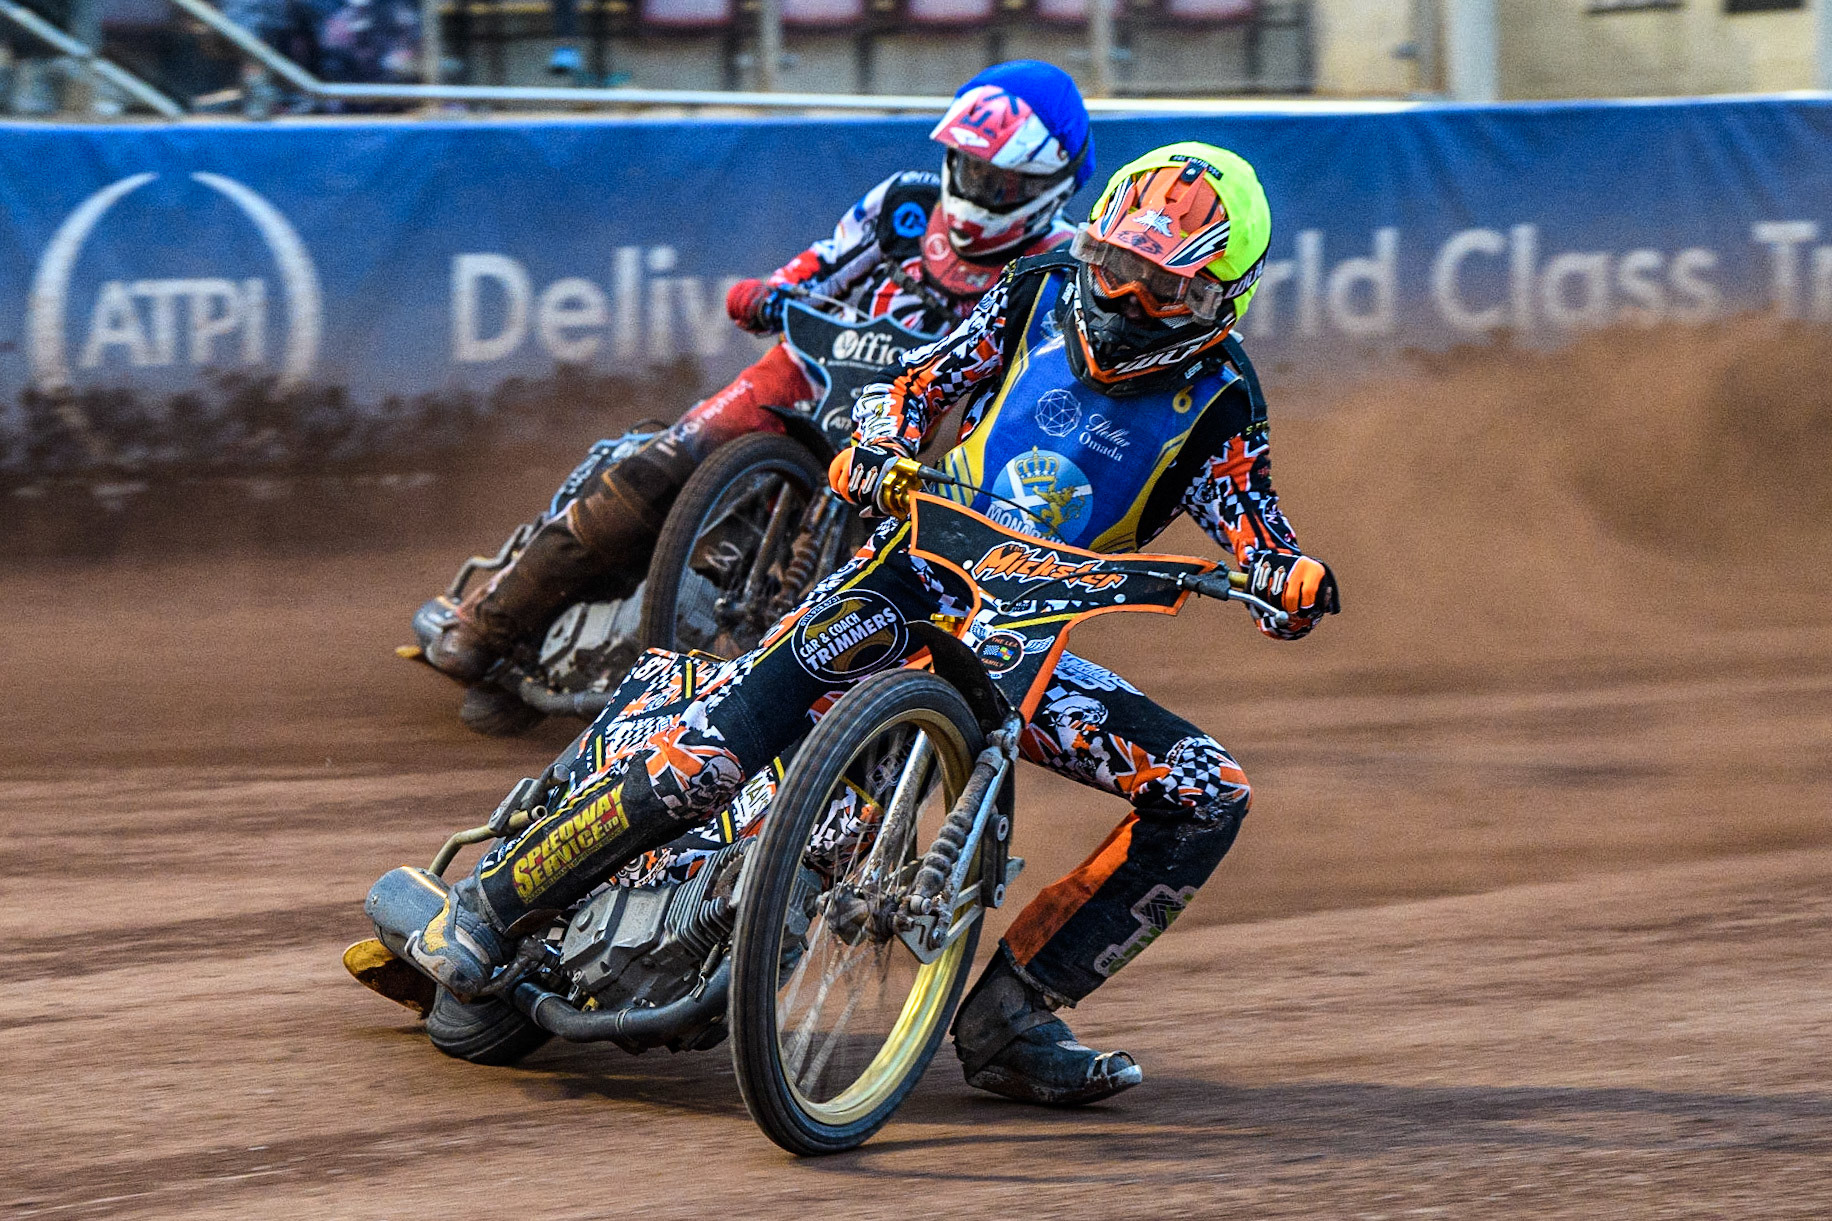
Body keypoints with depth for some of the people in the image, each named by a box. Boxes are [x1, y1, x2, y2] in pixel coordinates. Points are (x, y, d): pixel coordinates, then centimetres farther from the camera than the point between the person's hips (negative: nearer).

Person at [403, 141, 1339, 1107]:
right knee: (700, 759, -24)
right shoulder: (1039, 295, 1)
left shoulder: (1218, 402, -1)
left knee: (1208, 798, -14)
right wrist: (878, 449, -16)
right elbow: (921, 384, 6)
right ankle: (487, 905, -6)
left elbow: (1258, 543, -8)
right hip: (908, 582, -3)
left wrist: (1295, 586, -31)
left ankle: (1009, 1017, -9)